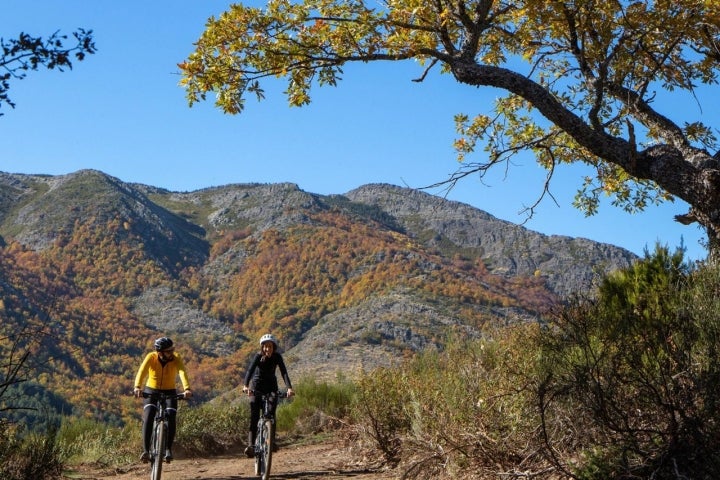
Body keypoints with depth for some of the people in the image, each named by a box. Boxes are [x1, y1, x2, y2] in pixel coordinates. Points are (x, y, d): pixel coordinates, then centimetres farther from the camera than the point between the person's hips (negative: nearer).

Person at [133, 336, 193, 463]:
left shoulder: (176, 358, -19)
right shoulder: (151, 357, -19)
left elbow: (182, 372, -34)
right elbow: (142, 371, -34)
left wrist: (187, 389, -52)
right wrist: (137, 387, -53)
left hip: (169, 392, 0)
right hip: (151, 391, 0)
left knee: (171, 418, -20)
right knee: (148, 417, -22)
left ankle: (168, 448, -3)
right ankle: (146, 450, -17)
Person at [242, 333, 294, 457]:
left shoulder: (277, 357, -14)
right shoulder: (258, 357, -18)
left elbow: (284, 372, -24)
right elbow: (250, 370, -32)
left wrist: (289, 388, -40)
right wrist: (245, 385, -49)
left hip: (271, 386, 2)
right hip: (257, 387, -2)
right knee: (254, 415, -15)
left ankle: (271, 441, 8)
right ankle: (251, 445, -26)